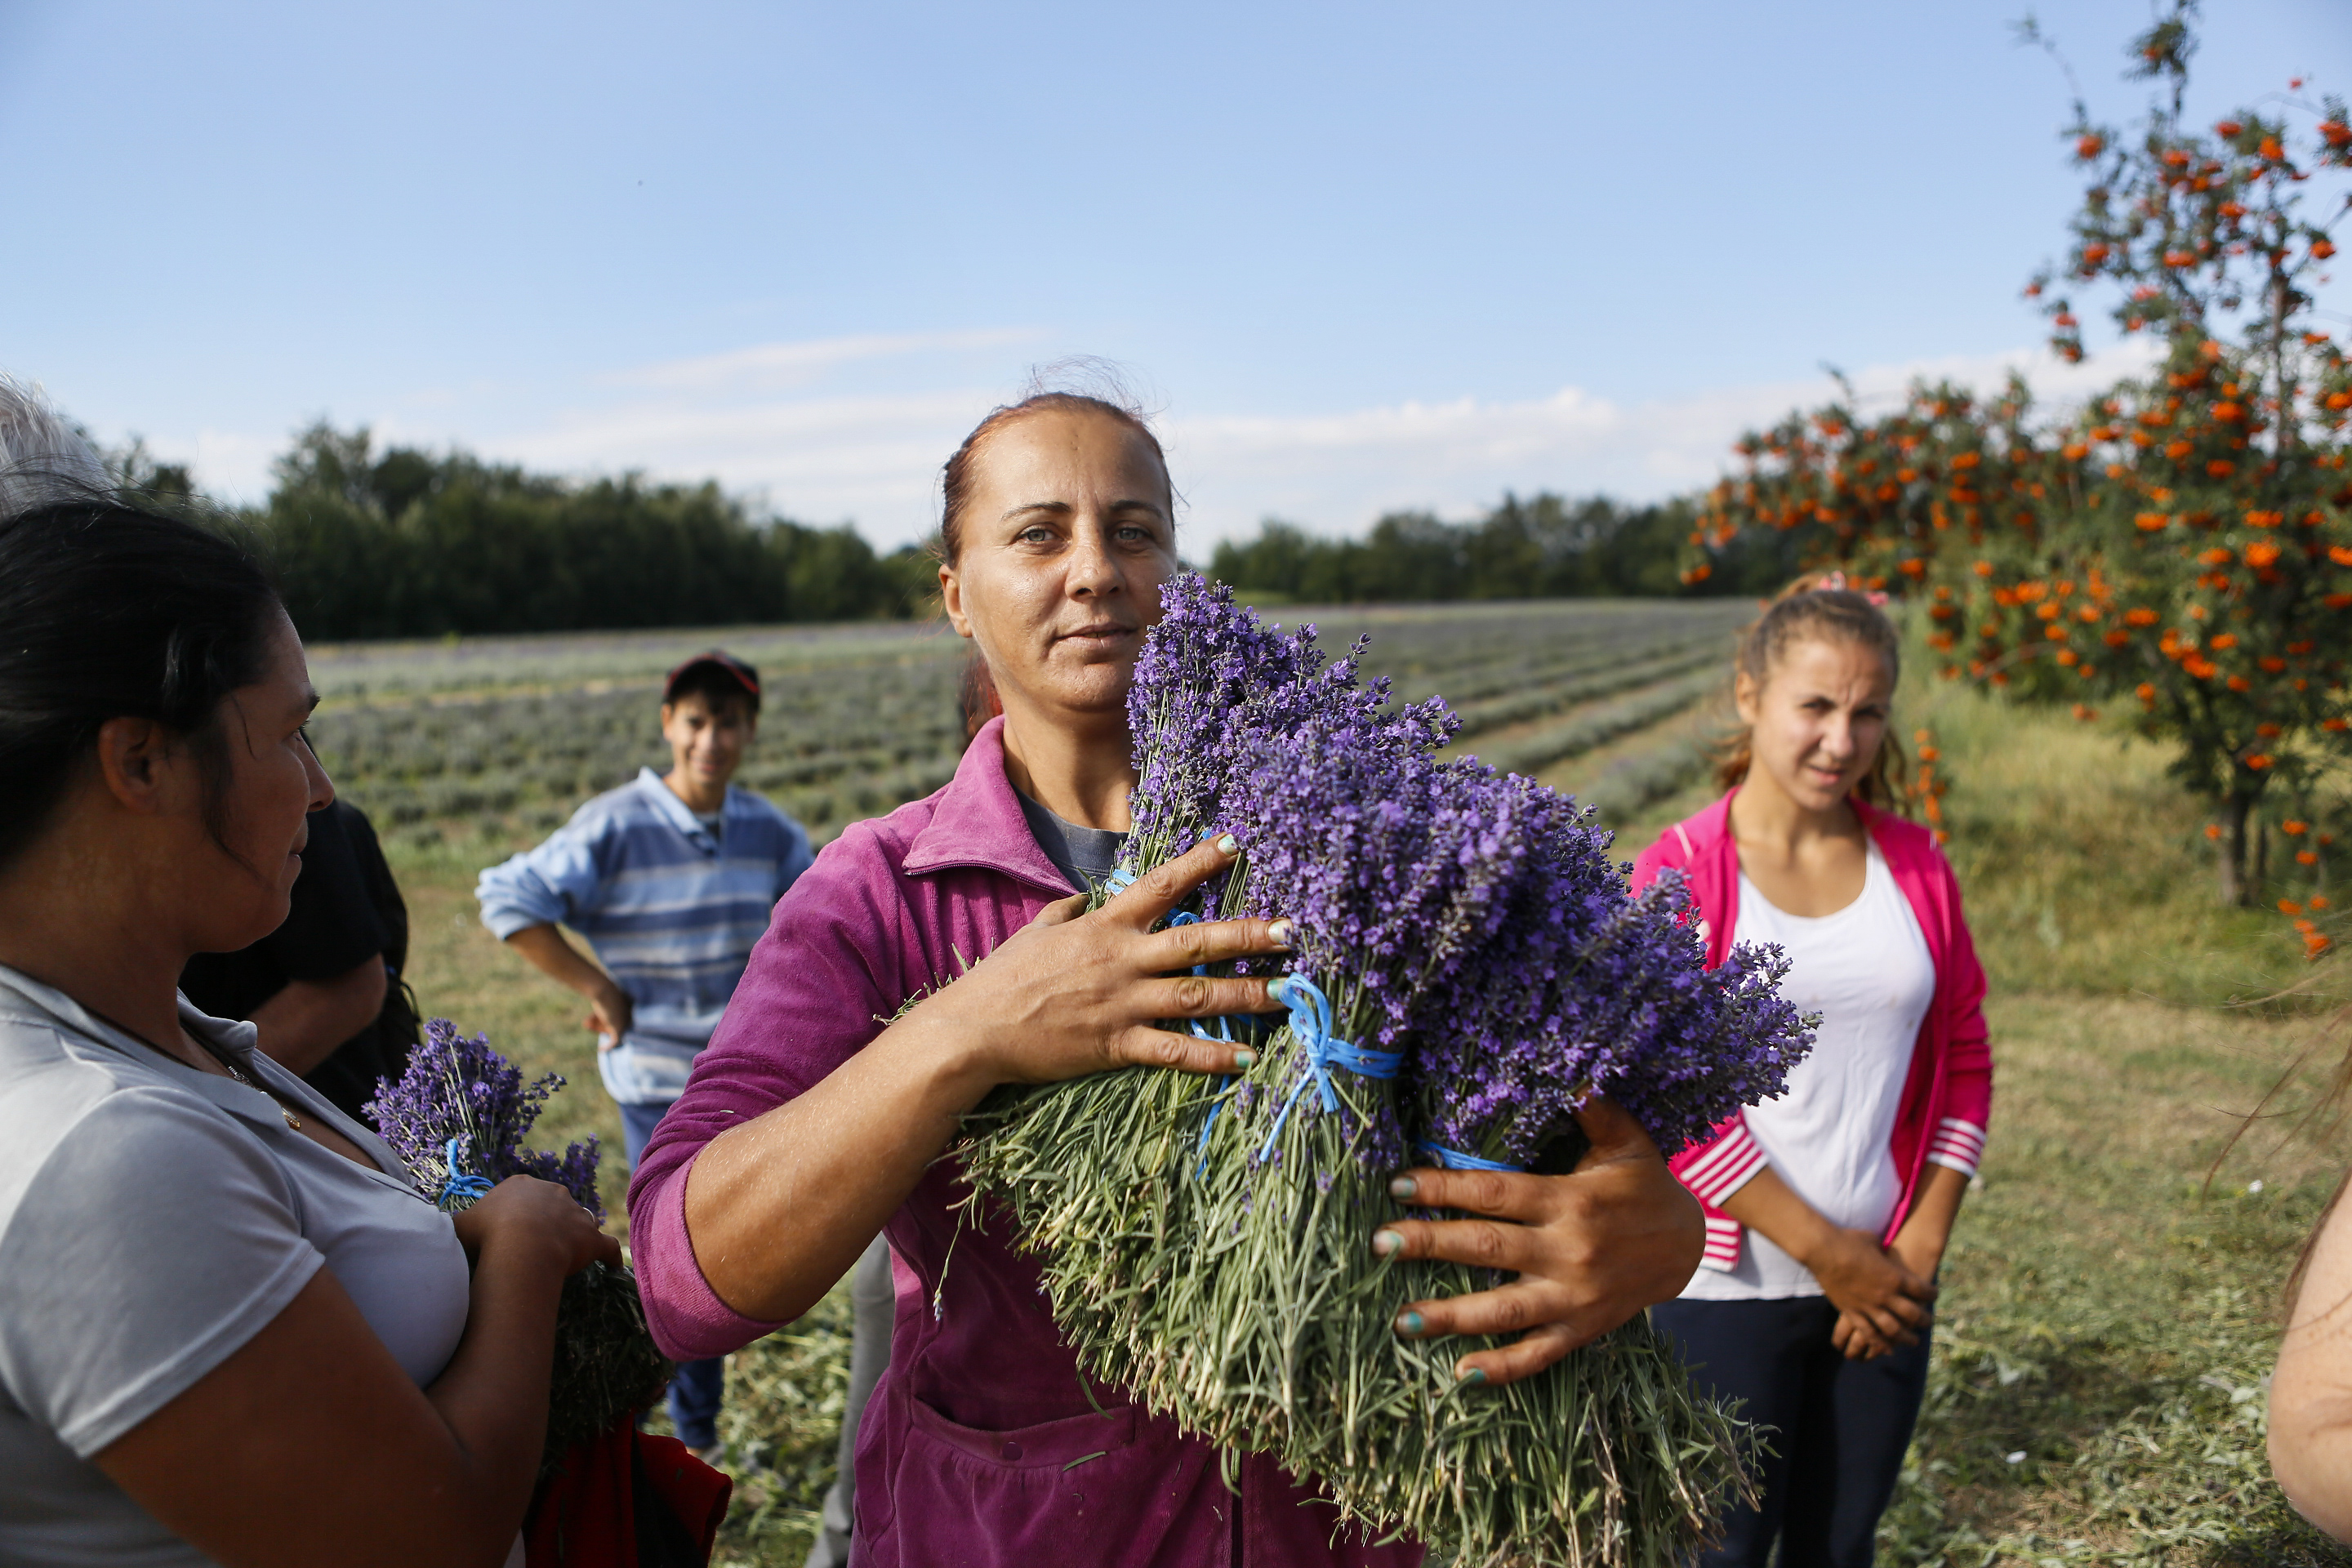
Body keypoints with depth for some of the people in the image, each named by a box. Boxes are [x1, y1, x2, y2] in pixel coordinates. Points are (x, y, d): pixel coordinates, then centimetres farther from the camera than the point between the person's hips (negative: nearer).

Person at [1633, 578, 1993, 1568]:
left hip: (1885, 1289, 4)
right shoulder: (1680, 874, -10)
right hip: (1732, 1287, -4)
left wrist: (1922, 1245, -1)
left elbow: (1963, 1062, 8)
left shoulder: (1916, 867, 3)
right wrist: (1821, 1248, -13)